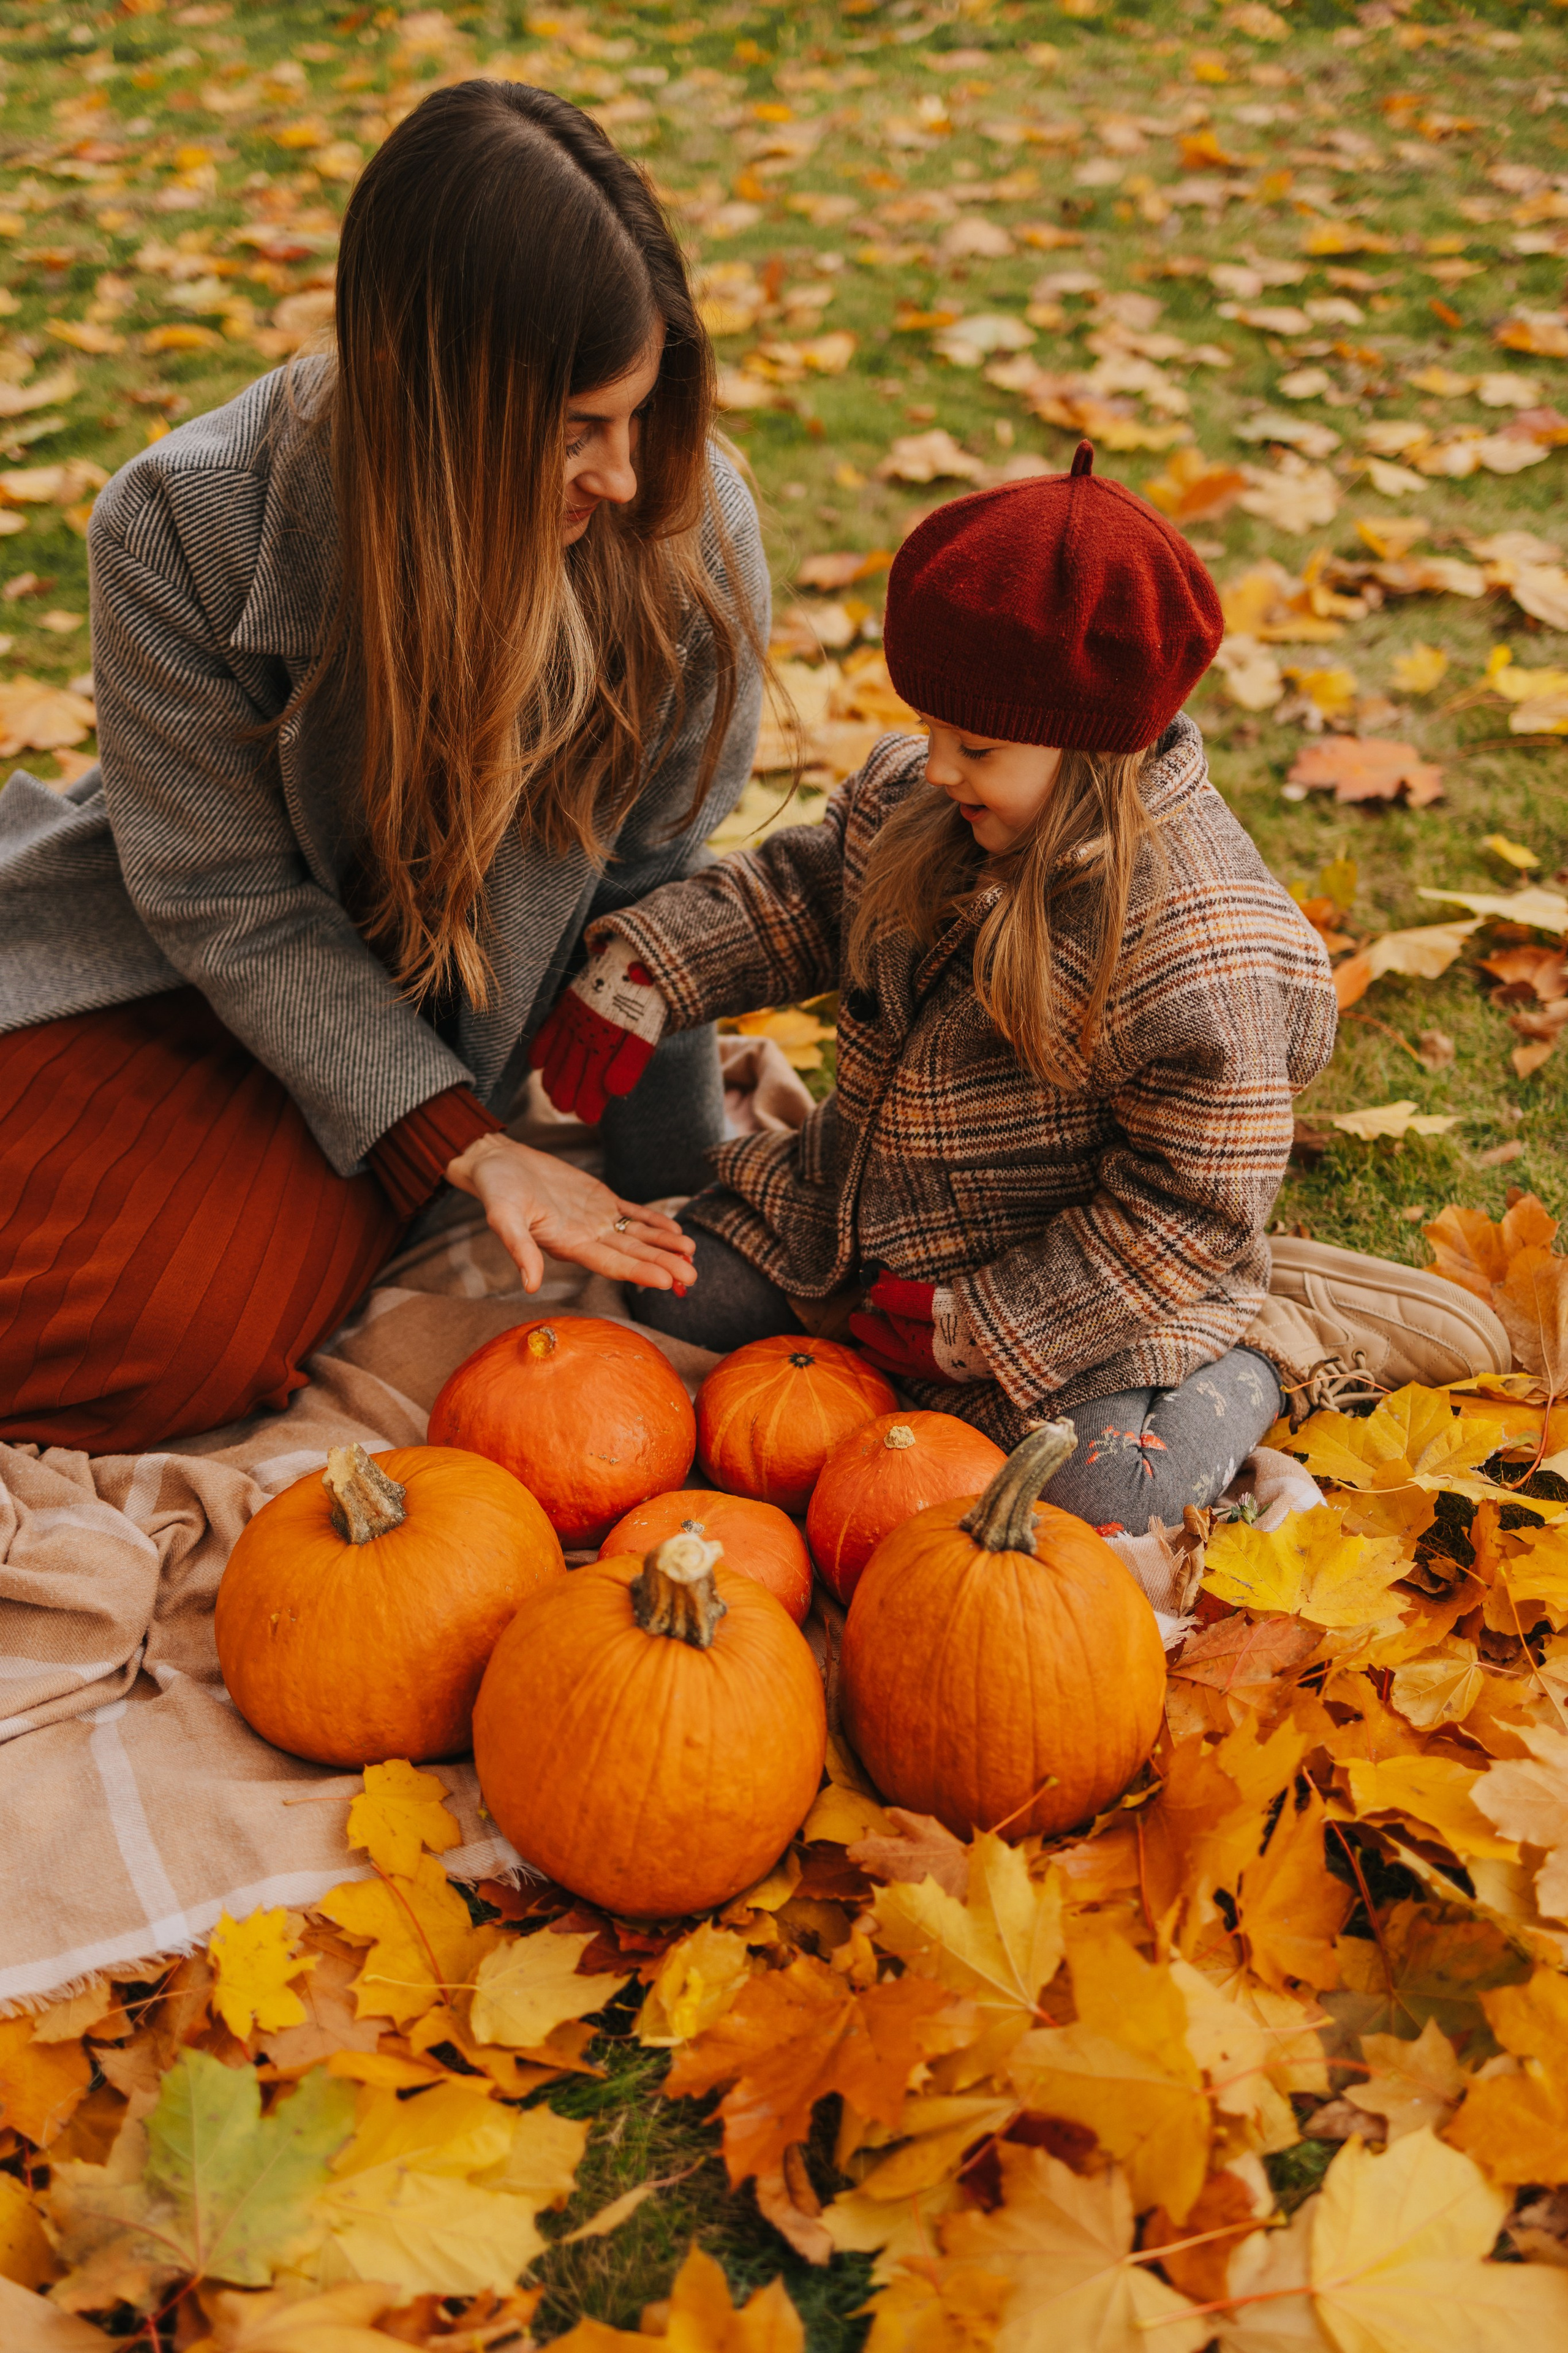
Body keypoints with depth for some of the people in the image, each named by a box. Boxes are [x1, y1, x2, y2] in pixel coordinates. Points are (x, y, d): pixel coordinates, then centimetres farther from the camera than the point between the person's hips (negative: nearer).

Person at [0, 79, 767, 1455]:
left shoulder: (684, 516, -21)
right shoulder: (185, 527, -26)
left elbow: (649, 871, -9)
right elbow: (231, 902, -19)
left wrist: (670, 1202, -11)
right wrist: (464, 1147, -27)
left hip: (458, 984, 0)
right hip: (211, 966, 1)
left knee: (184, 1334, -19)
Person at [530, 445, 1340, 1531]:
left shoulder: (1202, 950, -29)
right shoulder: (912, 798, -8)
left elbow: (1190, 1207, -23)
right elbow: (800, 888, 8)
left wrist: (981, 1322, -22)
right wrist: (643, 971, -9)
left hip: (1079, 1292, -6)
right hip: (863, 1200, 6)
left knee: (1100, 1492, -23)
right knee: (669, 1297, 2)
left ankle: (1246, 1373, 8)